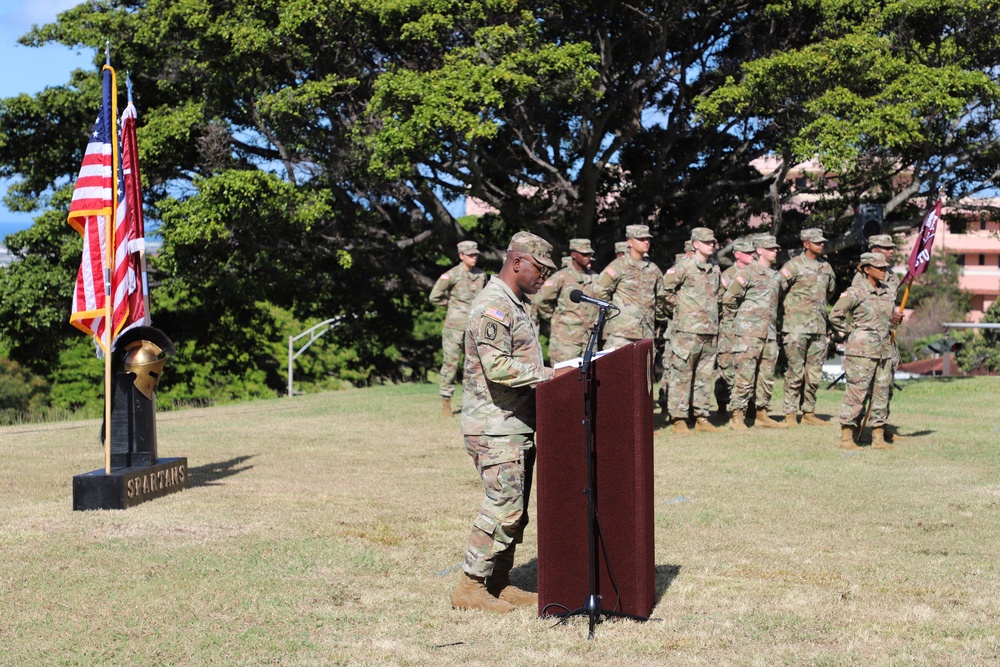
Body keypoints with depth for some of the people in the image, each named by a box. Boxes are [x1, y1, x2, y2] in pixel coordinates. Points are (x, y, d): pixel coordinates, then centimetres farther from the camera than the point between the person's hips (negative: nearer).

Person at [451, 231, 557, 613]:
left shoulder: (517, 305, 19)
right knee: (504, 507, -10)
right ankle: (470, 587, -3)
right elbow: (497, 366, -25)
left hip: (517, 425, 10)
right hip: (495, 427, -10)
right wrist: (548, 375, -23)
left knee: (515, 510, 12)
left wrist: (549, 374, 11)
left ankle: (499, 584, 19)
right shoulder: (492, 307, -15)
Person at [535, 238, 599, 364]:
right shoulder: (562, 277, -7)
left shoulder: (594, 278, 11)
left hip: (589, 340, 6)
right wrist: (554, 315, 1)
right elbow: (540, 300, -8)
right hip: (566, 339, -6)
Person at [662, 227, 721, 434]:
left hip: (710, 331, 7)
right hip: (687, 329, -7)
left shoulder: (715, 269, 15)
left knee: (705, 375, 9)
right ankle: (679, 419, -4)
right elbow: (666, 288, -8)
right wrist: (678, 306, -2)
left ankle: (701, 417, 15)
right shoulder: (684, 266, -6)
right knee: (681, 374, -6)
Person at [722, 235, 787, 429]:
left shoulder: (775, 276, 17)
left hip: (769, 332, 7)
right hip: (748, 332, -7)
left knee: (767, 376, 9)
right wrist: (741, 315, 4)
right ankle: (738, 417, -4)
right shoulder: (747, 272, -6)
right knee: (745, 376, -8)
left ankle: (762, 415, 18)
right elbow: (729, 299, -6)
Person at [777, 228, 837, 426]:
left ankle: (808, 412, 16)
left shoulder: (826, 267, 14)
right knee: (795, 371, -5)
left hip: (818, 327, 6)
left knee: (814, 373, 7)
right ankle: (790, 413, 1)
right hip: (797, 327, -6)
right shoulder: (794, 266, -6)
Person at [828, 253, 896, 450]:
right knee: (856, 392, -5)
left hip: (884, 351, 7)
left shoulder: (888, 292, 11)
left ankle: (878, 438, 14)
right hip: (862, 351, -7)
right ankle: (846, 437, 1)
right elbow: (835, 315, -8)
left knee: (882, 393, 8)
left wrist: (888, 332, 16)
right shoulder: (856, 292, -9)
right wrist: (848, 332, -3)